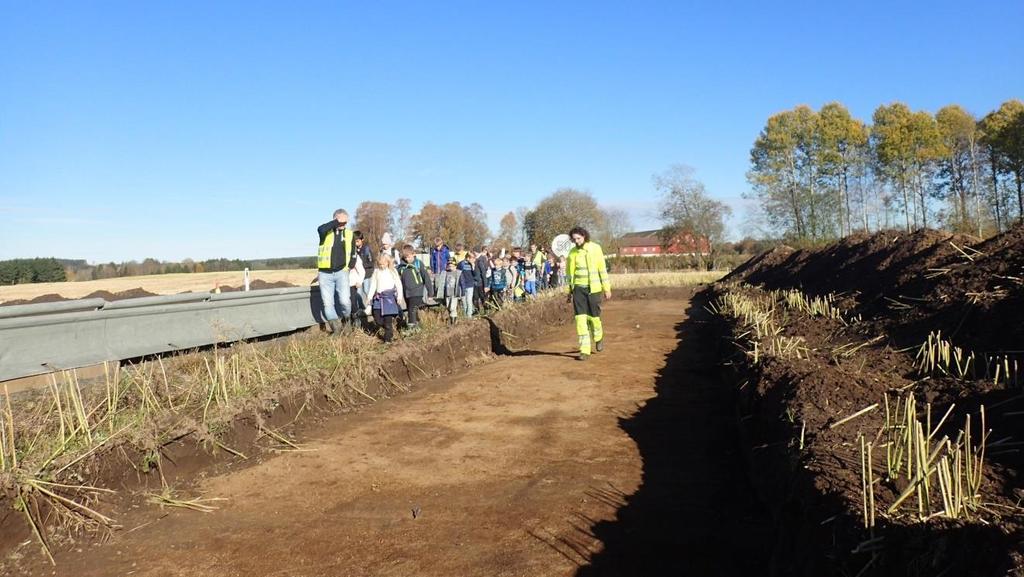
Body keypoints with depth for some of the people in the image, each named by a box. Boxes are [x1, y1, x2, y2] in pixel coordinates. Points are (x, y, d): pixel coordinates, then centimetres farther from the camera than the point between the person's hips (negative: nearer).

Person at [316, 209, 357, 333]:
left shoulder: (349, 234, 8)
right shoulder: (327, 231, 0)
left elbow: (353, 254, 18)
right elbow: (320, 229, -27)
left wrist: (349, 267, 9)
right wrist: (337, 222, -22)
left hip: (341, 272, 0)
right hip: (325, 274, 0)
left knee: (345, 300, -16)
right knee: (328, 304, 0)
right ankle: (337, 330, 15)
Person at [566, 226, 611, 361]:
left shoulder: (595, 248, -4)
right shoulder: (572, 252, 3)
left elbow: (602, 269, -1)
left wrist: (607, 288, -1)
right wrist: (569, 291, 15)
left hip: (593, 288, -2)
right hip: (578, 288, 2)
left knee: (594, 317, 4)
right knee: (580, 318, -7)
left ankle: (598, 337, 36)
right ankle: (585, 350, -4)